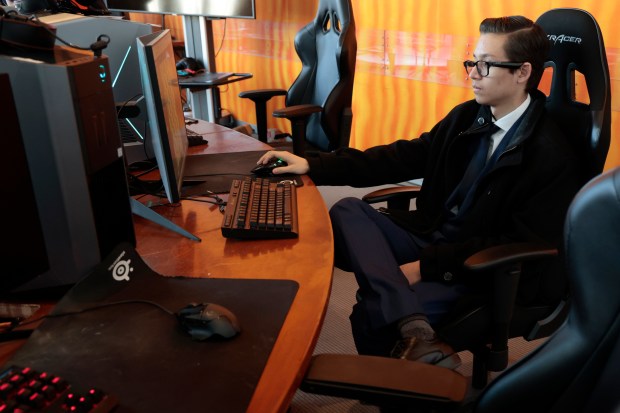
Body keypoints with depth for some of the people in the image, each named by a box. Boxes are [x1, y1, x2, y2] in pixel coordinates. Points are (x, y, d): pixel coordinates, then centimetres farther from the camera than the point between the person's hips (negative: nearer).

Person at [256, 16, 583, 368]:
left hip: (480, 270, -7)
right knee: (347, 211, -17)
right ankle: (414, 330, -32)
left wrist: (426, 266, -21)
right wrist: (312, 165, -2)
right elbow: (403, 157, 5)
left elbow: (519, 248, -17)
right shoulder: (467, 116, 6)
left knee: (372, 312, -29)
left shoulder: (553, 156, -14)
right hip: (431, 235, 8)